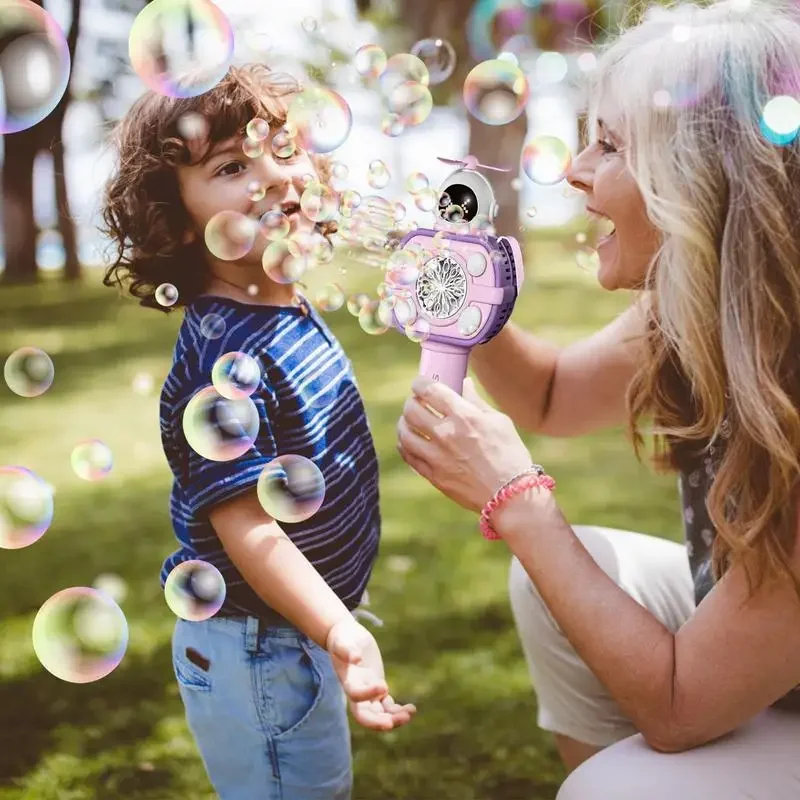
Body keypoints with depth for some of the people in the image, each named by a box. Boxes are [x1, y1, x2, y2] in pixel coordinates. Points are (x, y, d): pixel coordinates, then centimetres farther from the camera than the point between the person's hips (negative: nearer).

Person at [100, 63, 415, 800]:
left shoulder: (295, 314, 1)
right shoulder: (224, 359, -28)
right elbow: (245, 526, -30)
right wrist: (344, 637, -35)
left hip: (300, 630, 9)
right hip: (254, 651, -9)